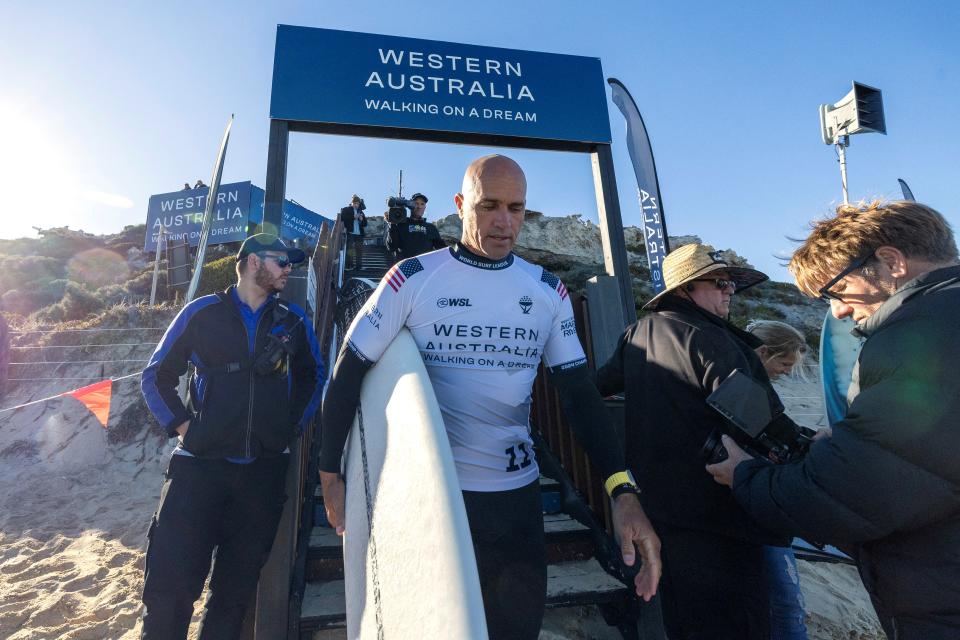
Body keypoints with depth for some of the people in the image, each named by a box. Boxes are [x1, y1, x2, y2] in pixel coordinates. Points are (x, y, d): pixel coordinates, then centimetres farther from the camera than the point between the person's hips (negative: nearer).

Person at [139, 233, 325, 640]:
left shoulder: (293, 320, 6)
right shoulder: (202, 312, 0)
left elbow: (312, 376, 19)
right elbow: (156, 377, 8)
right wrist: (181, 425, -3)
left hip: (265, 469, 3)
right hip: (199, 464, -2)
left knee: (237, 588, 14)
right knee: (170, 587, -2)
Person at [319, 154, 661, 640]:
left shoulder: (548, 292, 0)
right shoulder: (412, 280, -9)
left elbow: (579, 393, 0)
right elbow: (349, 374, -3)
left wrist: (623, 493, -10)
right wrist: (330, 475, -3)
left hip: (517, 495, 3)